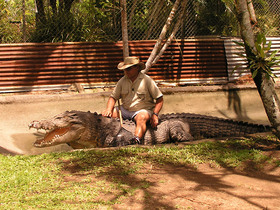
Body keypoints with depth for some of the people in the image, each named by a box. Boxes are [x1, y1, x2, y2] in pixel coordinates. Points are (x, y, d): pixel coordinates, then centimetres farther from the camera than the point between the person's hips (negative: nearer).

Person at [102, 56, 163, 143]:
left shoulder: (147, 80, -5)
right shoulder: (122, 81, 7)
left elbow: (159, 99, -4)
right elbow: (113, 97, 10)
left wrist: (155, 114, -17)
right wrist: (109, 109, -10)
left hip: (143, 110, -5)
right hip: (124, 109, 5)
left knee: (141, 118, -39)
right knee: (106, 114, -16)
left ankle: (136, 141, -57)